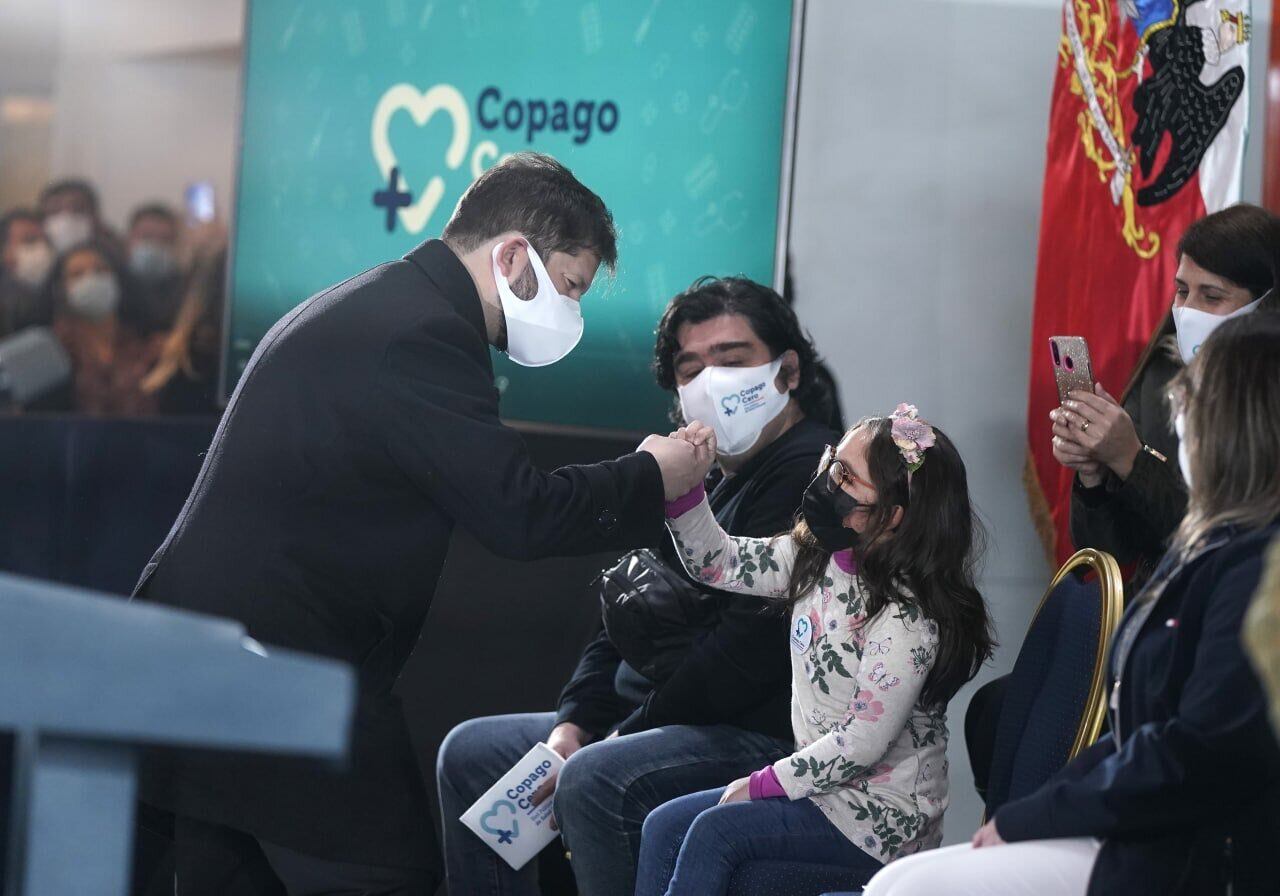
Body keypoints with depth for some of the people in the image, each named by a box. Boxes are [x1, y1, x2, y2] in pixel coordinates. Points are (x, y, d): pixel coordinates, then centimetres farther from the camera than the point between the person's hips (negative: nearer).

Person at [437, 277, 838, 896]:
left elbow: (749, 646, -22)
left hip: (766, 739, -11)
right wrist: (570, 727, 3)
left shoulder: (807, 474, -14)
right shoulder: (705, 483, 20)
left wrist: (630, 732, -15)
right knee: (471, 752, 8)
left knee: (595, 782, -35)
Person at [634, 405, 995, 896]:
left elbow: (862, 742, -23)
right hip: (823, 781, 9)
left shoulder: (906, 619, -24)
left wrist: (762, 784, -14)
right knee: (664, 826, 3)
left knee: (716, 832, -21)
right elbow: (719, 563, 10)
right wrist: (683, 487, -7)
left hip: (882, 816, -9)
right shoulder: (816, 556, 2)